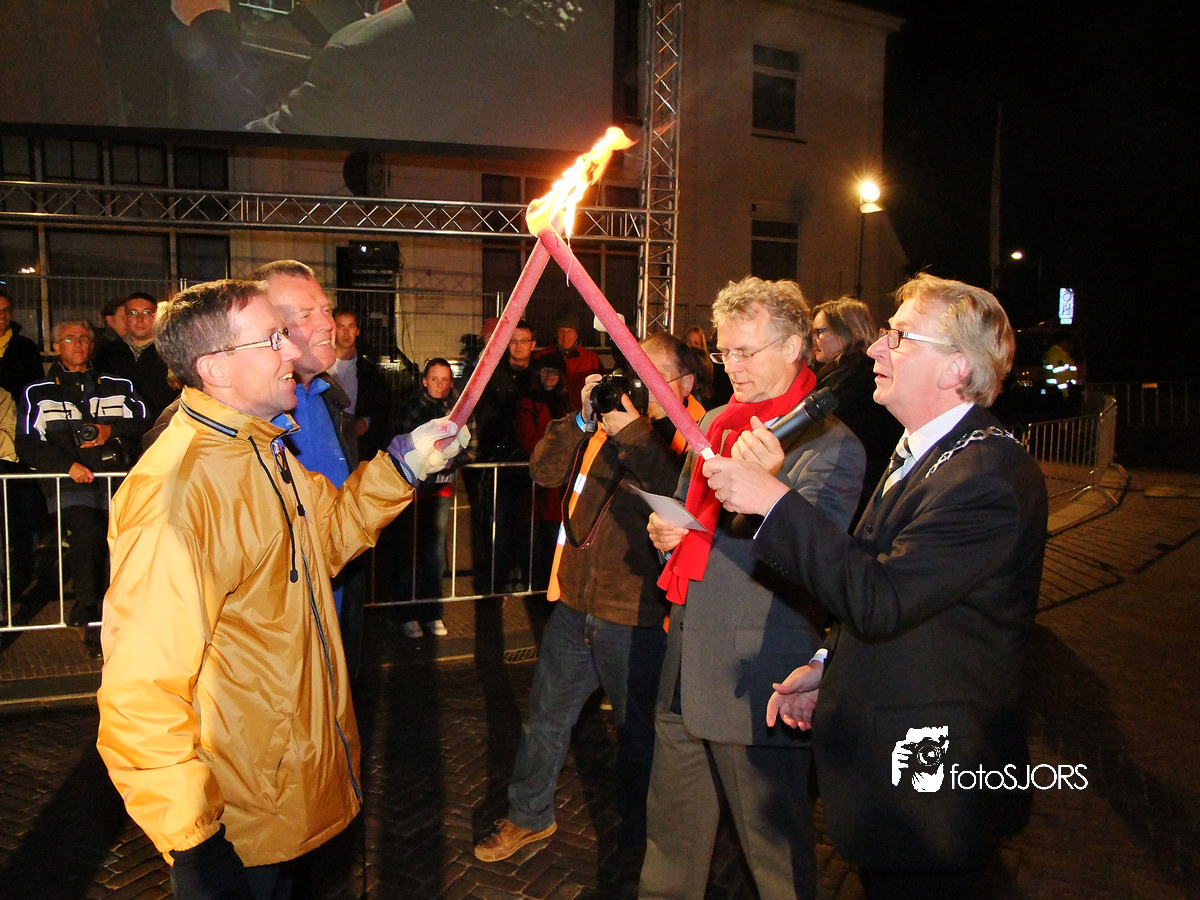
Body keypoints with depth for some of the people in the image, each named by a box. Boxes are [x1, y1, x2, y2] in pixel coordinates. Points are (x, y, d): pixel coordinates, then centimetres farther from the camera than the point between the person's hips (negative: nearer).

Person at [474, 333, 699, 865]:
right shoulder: (606, 423, 8)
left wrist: (631, 430, -23)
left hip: (637, 619, -5)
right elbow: (545, 472, 3)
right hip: (576, 603, 5)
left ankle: (637, 833, 38)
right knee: (546, 716, 19)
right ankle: (529, 816, 42)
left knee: (639, 731, 14)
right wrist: (584, 420, -9)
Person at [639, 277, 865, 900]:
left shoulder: (827, 441, -10)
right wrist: (664, 532, 2)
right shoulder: (716, 423, 13)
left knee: (772, 838, 9)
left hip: (757, 677, -7)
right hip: (686, 664, 7)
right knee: (672, 827, 21)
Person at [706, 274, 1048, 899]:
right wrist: (832, 667, 9)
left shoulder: (989, 472, -24)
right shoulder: (921, 453, 8)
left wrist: (773, 501, -27)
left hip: (929, 775, -9)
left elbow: (880, 599, -31)